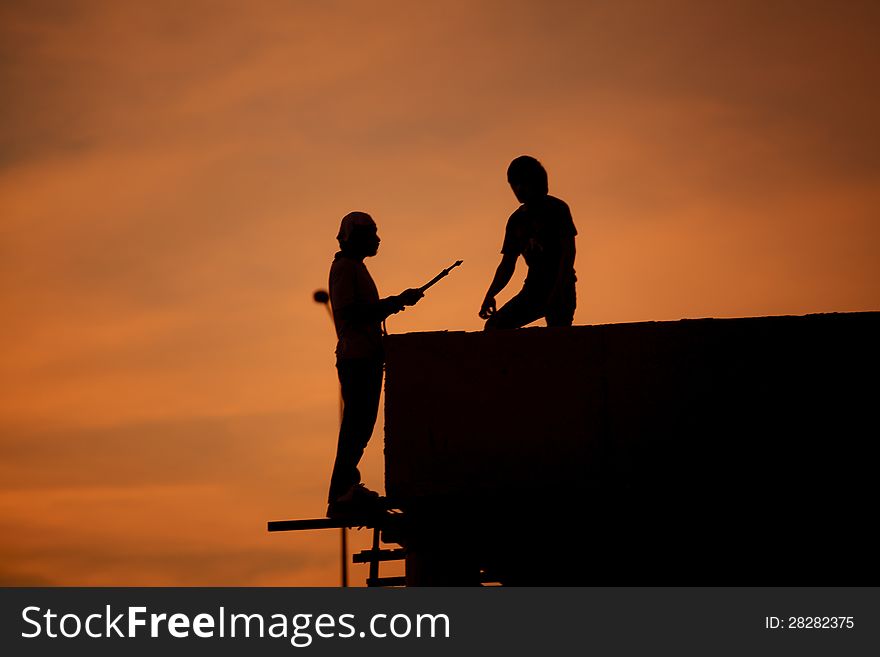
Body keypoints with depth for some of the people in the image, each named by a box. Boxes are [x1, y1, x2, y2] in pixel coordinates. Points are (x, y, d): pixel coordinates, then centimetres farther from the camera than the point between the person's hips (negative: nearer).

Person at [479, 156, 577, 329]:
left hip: (560, 288, -6)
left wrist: (557, 291, -21)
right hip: (533, 288, 6)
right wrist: (490, 295, -2)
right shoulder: (516, 220, 14)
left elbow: (568, 251, -10)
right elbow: (507, 264, 14)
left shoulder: (556, 208, -2)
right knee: (493, 325, -6)